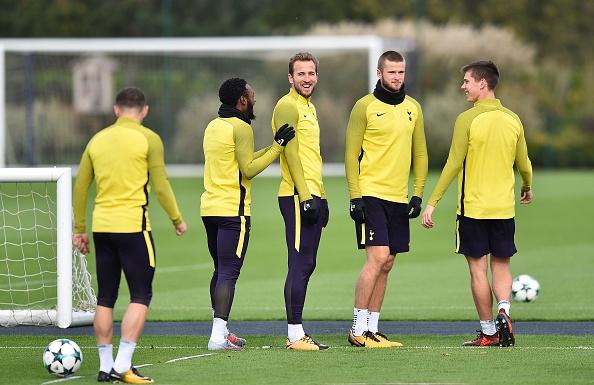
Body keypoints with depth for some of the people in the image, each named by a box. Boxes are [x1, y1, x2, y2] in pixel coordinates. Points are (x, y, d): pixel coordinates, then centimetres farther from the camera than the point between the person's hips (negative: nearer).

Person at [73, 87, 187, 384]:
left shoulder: (98, 139, 11)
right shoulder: (148, 139, -4)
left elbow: (80, 187, 13)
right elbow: (160, 186, -5)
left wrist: (80, 229, 20)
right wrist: (177, 220, 8)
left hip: (101, 226, 5)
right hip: (132, 225, -5)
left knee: (105, 299, 11)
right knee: (141, 296, -1)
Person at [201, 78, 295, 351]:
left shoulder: (213, 126, 15)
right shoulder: (240, 128, -11)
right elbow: (249, 170, -12)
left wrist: (273, 147, 22)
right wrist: (277, 146, -11)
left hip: (210, 207, 9)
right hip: (232, 210, -9)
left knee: (221, 270, 16)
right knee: (229, 272, -10)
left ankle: (220, 331, 21)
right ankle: (218, 336, -15)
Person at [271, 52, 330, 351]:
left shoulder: (309, 107, 20)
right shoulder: (288, 106, -9)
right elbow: (291, 154, -16)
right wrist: (305, 196, -21)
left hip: (312, 196, 10)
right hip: (297, 196, -10)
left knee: (306, 265, 10)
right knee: (300, 264, -10)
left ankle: (297, 332, 13)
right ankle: (295, 334, -10)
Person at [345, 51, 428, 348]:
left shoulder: (413, 108, 11)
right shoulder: (365, 106, -5)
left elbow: (420, 154, 16)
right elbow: (351, 154, -5)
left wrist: (418, 194, 7)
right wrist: (355, 197, -11)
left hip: (399, 198, 6)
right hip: (371, 194, -6)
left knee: (386, 264, 6)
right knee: (377, 257, -14)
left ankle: (372, 329, 12)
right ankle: (358, 330, -10)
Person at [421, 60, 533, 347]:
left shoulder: (468, 119, -10)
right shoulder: (512, 119, 4)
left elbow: (453, 164, -12)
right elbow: (524, 164, 12)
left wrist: (432, 203, -7)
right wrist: (527, 189, 34)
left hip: (473, 207, -4)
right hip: (504, 206, 4)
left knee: (478, 270, 3)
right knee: (501, 266, 13)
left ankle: (488, 332, 5)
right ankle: (503, 312, -11)